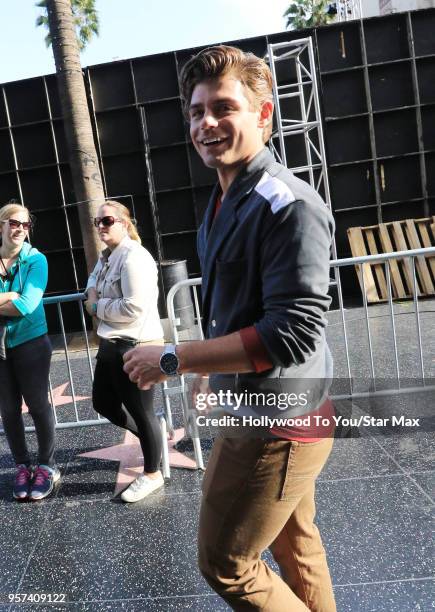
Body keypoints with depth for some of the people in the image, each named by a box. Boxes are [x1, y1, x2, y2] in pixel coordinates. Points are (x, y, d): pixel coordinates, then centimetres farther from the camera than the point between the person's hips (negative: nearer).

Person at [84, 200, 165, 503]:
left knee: (141, 412, 4)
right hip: (111, 345, 11)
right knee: (103, 403, 21)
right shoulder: (107, 256, 14)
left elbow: (134, 308, -26)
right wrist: (92, 293, 9)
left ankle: (152, 474, 25)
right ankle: (151, 437, 43)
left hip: (135, 347, -11)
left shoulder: (134, 257, -18)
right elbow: (94, 277, 34)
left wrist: (97, 307, -10)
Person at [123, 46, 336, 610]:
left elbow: (294, 333, -28)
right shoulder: (224, 202, 9)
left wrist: (172, 360, -23)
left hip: (276, 422, -9)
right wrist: (213, 374, 16)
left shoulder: (287, 204, -21)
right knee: (295, 545, 24)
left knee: (225, 564, 7)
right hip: (250, 410, 9)